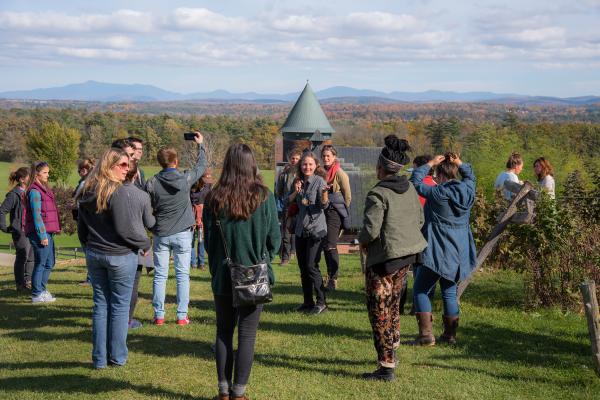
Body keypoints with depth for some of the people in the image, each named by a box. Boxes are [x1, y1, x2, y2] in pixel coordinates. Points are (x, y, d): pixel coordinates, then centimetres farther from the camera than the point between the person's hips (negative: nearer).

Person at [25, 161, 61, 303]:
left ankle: (42, 290, 27)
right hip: (40, 233, -9)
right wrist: (42, 235, -19)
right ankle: (37, 295, 7)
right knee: (40, 264, -2)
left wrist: (54, 230, 15)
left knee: (50, 263, 16)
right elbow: (36, 215, -17)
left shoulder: (44, 189, 16)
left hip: (47, 233, 9)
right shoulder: (35, 191, -13)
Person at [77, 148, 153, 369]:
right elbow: (127, 228, -19)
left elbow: (81, 228, 13)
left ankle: (99, 358, 14)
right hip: (120, 256, -6)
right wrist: (145, 243, -3)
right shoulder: (123, 192, -18)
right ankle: (117, 357, 13)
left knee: (100, 304, 12)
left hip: (94, 255, 6)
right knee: (120, 305, 5)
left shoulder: (87, 193, 5)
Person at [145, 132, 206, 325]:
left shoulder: (151, 183, -7)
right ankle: (182, 315, 5)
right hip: (182, 234, -1)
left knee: (160, 275, 7)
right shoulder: (186, 179, -8)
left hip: (160, 235, 1)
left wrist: (152, 227, 13)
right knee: (182, 275, 5)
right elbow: (201, 165, 9)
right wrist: (200, 145, 22)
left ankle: (159, 315, 10)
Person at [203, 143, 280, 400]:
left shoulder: (214, 198, -5)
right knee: (247, 335, 6)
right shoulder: (263, 197, -10)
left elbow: (208, 238, 3)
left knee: (223, 332, 14)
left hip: (222, 276, 2)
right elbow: (274, 238, -4)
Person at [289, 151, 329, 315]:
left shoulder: (319, 181, -9)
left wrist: (324, 194, -35)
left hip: (315, 229, -7)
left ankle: (321, 302, -1)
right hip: (301, 229, 7)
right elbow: (288, 202, 11)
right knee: (302, 267, 10)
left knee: (311, 266, -11)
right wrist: (295, 192, -7)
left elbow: (324, 206, -15)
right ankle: (308, 302, 21)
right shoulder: (299, 182, 9)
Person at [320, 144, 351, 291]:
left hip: (334, 212, -7)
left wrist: (343, 211, 0)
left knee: (330, 246, -10)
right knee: (325, 245, 11)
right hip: (324, 211, 7)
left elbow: (348, 195, -6)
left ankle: (333, 280, -7)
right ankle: (330, 276, 23)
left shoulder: (339, 173, -8)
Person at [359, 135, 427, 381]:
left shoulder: (378, 195, -20)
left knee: (379, 311, 1)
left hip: (384, 257, -8)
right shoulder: (409, 188, 5)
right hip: (408, 253, 8)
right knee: (393, 303, 26)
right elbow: (419, 220, 13)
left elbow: (371, 230, -23)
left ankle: (386, 367, 2)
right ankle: (391, 350, 39)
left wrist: (362, 241, -3)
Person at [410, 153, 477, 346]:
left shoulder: (437, 193, -16)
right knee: (450, 292, 16)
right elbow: (470, 175, 23)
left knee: (420, 290, 5)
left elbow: (415, 182, -6)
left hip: (437, 251, -6)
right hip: (459, 252, 6)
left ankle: (426, 334, -2)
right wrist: (460, 163, 10)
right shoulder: (468, 190, 1)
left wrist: (430, 164, 1)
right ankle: (450, 335, 17)